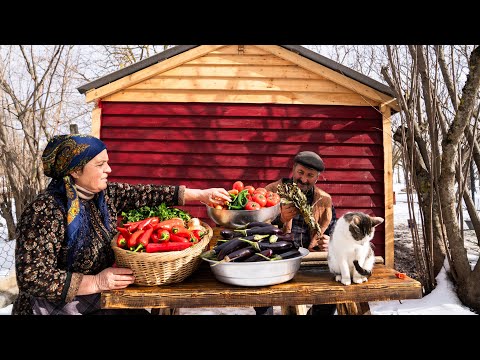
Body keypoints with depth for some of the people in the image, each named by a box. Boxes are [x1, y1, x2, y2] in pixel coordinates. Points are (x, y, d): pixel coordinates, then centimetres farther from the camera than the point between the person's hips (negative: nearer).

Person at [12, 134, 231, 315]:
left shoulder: (105, 194, -2)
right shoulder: (44, 212, -22)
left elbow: (146, 194, -1)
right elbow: (32, 277, -24)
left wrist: (201, 195, -3)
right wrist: (96, 282, -27)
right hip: (56, 309, -6)